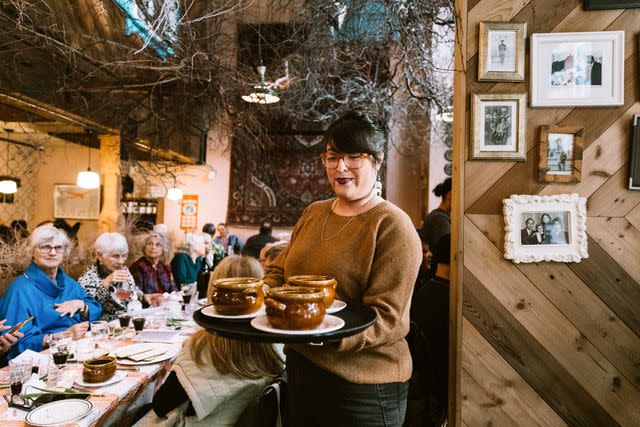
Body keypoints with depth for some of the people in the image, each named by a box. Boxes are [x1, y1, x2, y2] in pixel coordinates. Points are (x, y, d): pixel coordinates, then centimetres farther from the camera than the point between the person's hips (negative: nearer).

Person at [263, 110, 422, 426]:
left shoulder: (393, 226, -15)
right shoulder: (313, 213, 6)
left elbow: (387, 317, -20)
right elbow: (279, 271, 11)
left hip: (364, 386, -6)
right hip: (300, 368, 6)